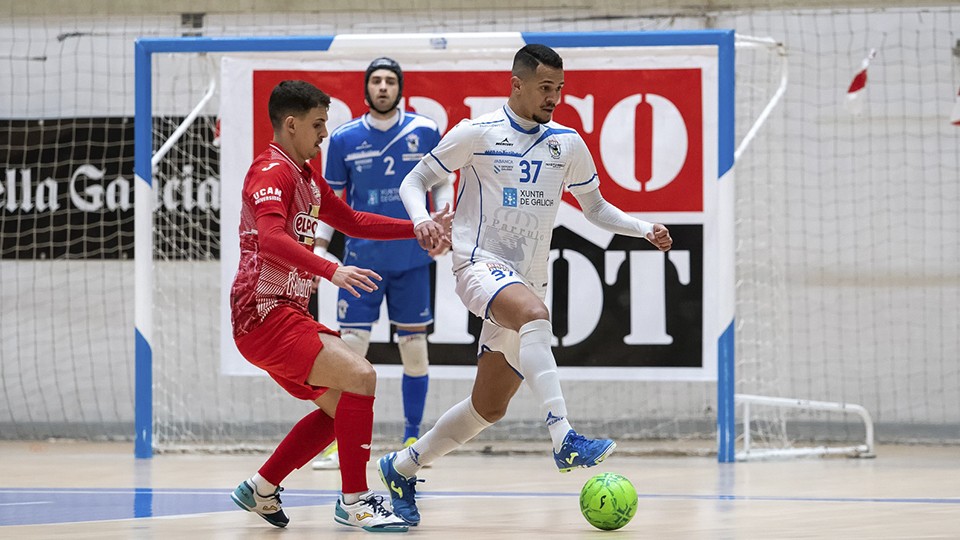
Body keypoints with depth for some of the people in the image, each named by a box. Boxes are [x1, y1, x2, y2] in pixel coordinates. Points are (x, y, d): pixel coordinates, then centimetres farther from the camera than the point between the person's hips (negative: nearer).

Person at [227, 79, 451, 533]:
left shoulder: (306, 177, 19)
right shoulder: (272, 171, -14)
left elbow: (351, 221, 30)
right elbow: (271, 239, -30)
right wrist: (332, 271, -41)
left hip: (288, 315, 11)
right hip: (265, 314, -11)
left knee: (339, 404, 16)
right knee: (359, 377, -20)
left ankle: (261, 490, 23)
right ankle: (354, 501, -15)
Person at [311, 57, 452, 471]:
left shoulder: (425, 132, 0)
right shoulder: (344, 138, 1)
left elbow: (442, 185, 9)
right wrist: (319, 242, -3)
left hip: (411, 258, 0)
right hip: (362, 258, 0)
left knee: (414, 348, 5)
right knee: (350, 347, -6)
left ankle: (412, 439, 16)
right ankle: (339, 441, 0)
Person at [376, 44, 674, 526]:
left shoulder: (567, 144, 9)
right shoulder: (476, 134, -4)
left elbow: (595, 207, 21)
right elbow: (414, 181, 2)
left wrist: (645, 229, 5)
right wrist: (421, 218, -20)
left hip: (527, 281, 6)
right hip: (480, 265, -6)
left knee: (489, 407, 6)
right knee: (533, 314, -39)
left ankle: (401, 468, 25)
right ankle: (565, 440, -47)